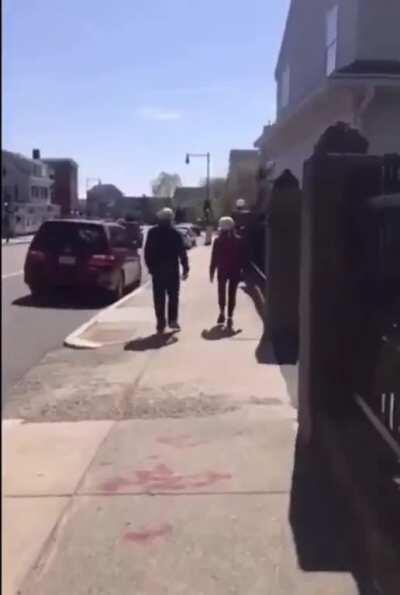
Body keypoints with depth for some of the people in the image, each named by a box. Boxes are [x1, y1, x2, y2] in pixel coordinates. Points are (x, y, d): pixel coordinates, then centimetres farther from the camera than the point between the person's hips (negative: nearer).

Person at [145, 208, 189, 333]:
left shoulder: (152, 233, 2)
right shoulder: (175, 233, -6)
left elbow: (147, 252, 4)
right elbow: (182, 252, -7)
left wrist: (150, 266, 11)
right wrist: (185, 269, -3)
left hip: (157, 269, 2)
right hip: (172, 269, -2)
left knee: (159, 298, 6)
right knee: (173, 296, 9)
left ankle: (161, 323, 4)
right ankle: (172, 321, 4)